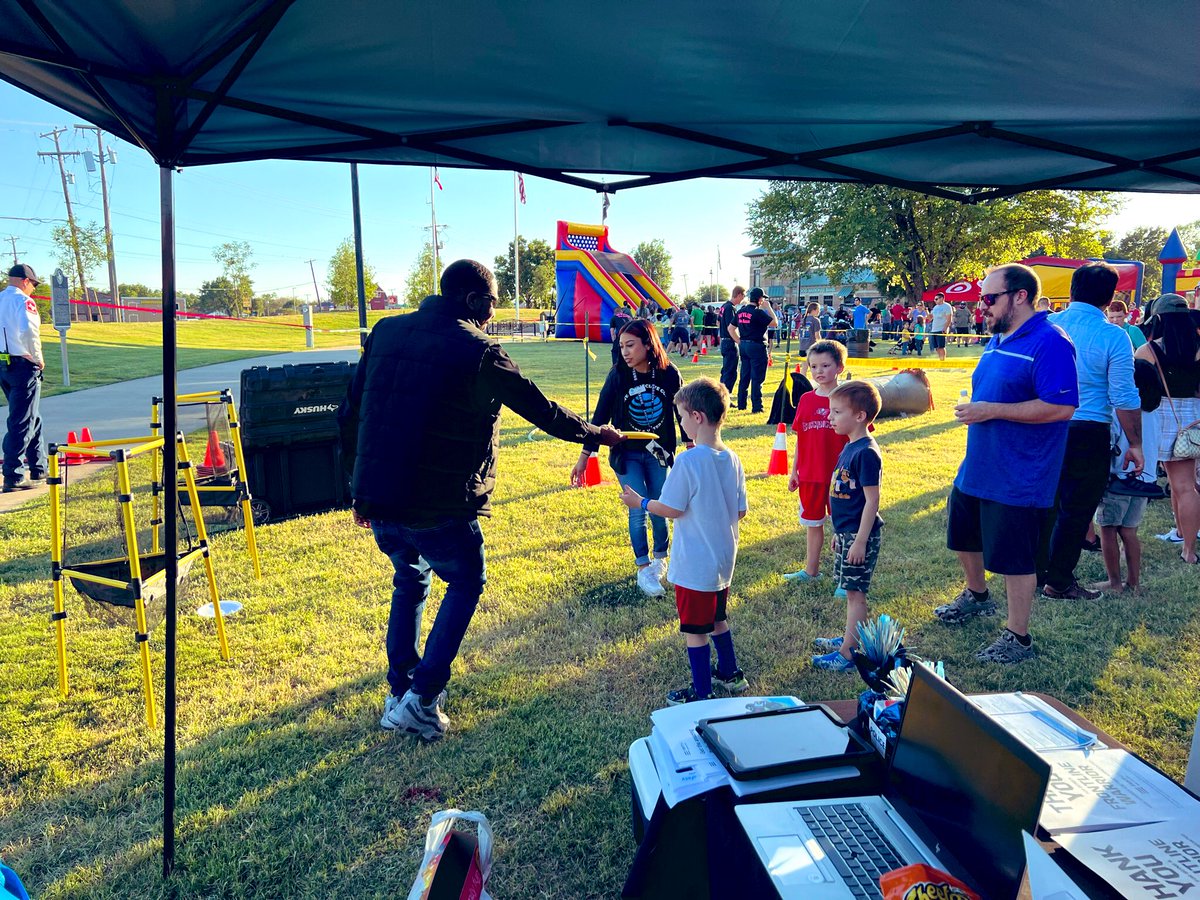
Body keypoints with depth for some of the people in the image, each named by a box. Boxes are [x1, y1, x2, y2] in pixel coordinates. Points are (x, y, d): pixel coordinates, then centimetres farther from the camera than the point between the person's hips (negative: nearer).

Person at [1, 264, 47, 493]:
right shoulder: (23, 300, -11)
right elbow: (29, 331, -26)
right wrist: (38, 358, -13)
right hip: (22, 365, -8)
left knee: (32, 419, 18)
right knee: (21, 422, -4)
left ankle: (39, 470, 26)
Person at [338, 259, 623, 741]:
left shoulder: (385, 332, 7)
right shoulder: (478, 352, -10)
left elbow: (350, 415, 11)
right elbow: (542, 410, -1)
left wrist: (361, 487, 19)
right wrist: (596, 433, 16)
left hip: (378, 500, 6)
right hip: (439, 507, -6)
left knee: (409, 582, 27)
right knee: (466, 582, 18)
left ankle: (399, 693, 32)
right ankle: (421, 699, 12)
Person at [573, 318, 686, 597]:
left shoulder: (670, 375, -10)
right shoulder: (618, 376, -12)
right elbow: (600, 416, -6)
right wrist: (584, 456, -6)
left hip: (659, 454, 1)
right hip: (626, 455, -1)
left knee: (660, 511, 7)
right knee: (638, 511, -5)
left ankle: (660, 559, 32)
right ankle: (643, 570, 9)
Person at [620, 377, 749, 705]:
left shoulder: (687, 461, -23)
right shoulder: (732, 460, -1)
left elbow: (672, 509, -16)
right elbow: (740, 511, 5)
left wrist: (639, 502, 0)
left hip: (694, 565, -7)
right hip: (724, 561, 7)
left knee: (695, 630, 8)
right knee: (718, 619, 26)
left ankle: (702, 694, 20)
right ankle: (730, 674, 41)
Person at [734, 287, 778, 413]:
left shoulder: (741, 311, 7)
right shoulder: (758, 312, -15)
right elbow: (775, 322, -10)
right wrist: (768, 308, -4)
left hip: (743, 345, 7)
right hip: (757, 346, -7)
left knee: (745, 376, 14)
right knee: (757, 378, -2)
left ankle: (741, 404, 18)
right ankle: (756, 406, -1)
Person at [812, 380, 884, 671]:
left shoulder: (866, 452, -20)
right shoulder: (849, 448, 10)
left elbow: (872, 500, -21)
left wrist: (860, 541, -21)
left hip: (859, 534, -9)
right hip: (847, 532, 9)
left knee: (855, 592, -2)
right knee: (852, 591, 18)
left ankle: (847, 654, 4)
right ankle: (849, 639, 30)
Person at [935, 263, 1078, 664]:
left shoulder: (1049, 343, -19)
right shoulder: (998, 340, 10)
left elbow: (1062, 407, -26)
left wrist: (991, 411, -25)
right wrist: (972, 410, 6)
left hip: (1017, 477, -9)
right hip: (977, 468, 10)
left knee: (1014, 557, 1)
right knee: (964, 537, 24)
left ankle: (1018, 638, 17)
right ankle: (977, 596, 49)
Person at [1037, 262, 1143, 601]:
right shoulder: (1113, 337, -10)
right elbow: (1124, 398, -9)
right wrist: (1135, 444, 0)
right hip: (1088, 433, -4)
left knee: (1046, 502, 17)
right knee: (1076, 510, 7)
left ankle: (1037, 570, 27)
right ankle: (1059, 582, 15)